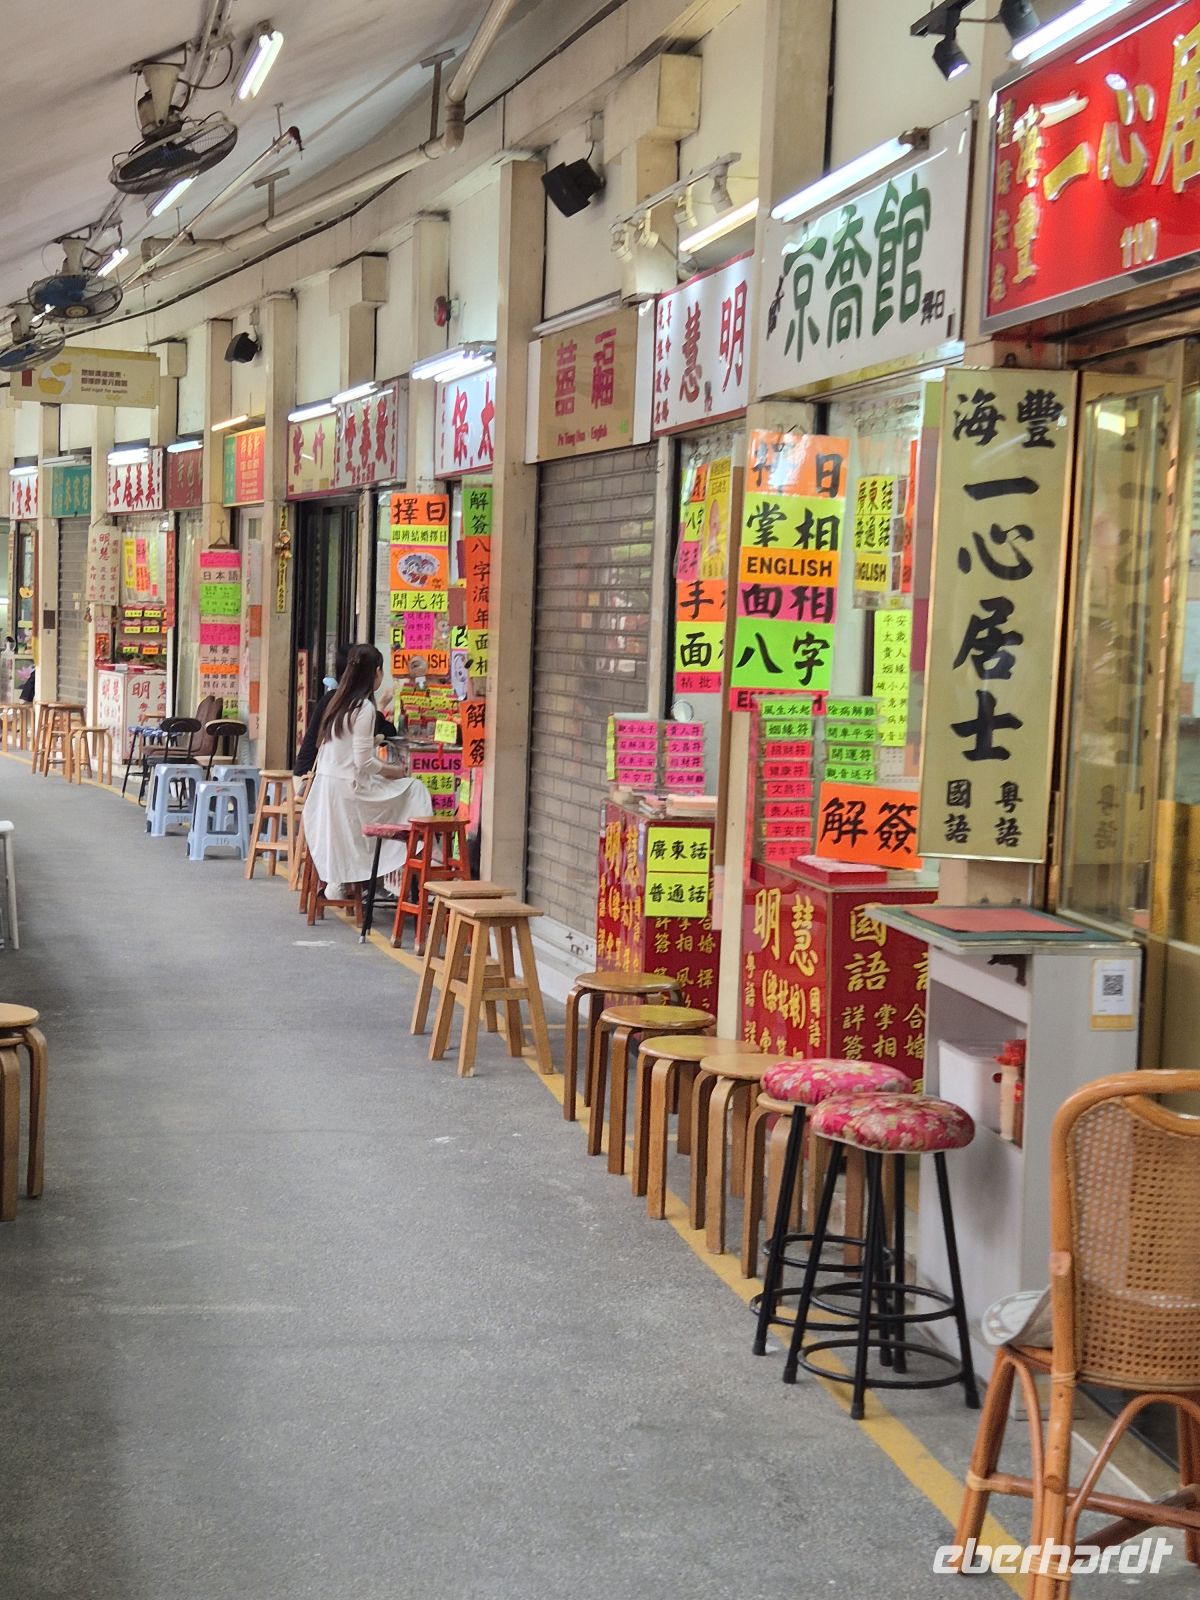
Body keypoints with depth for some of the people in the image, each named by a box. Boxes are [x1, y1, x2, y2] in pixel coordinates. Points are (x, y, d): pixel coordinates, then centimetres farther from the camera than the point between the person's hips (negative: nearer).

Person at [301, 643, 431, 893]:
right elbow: (363, 763, -16)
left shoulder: (340, 702, 12)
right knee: (413, 791, 1)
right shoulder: (365, 708, -14)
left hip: (324, 785, 9)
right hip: (348, 788, -9)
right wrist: (392, 771, 0)